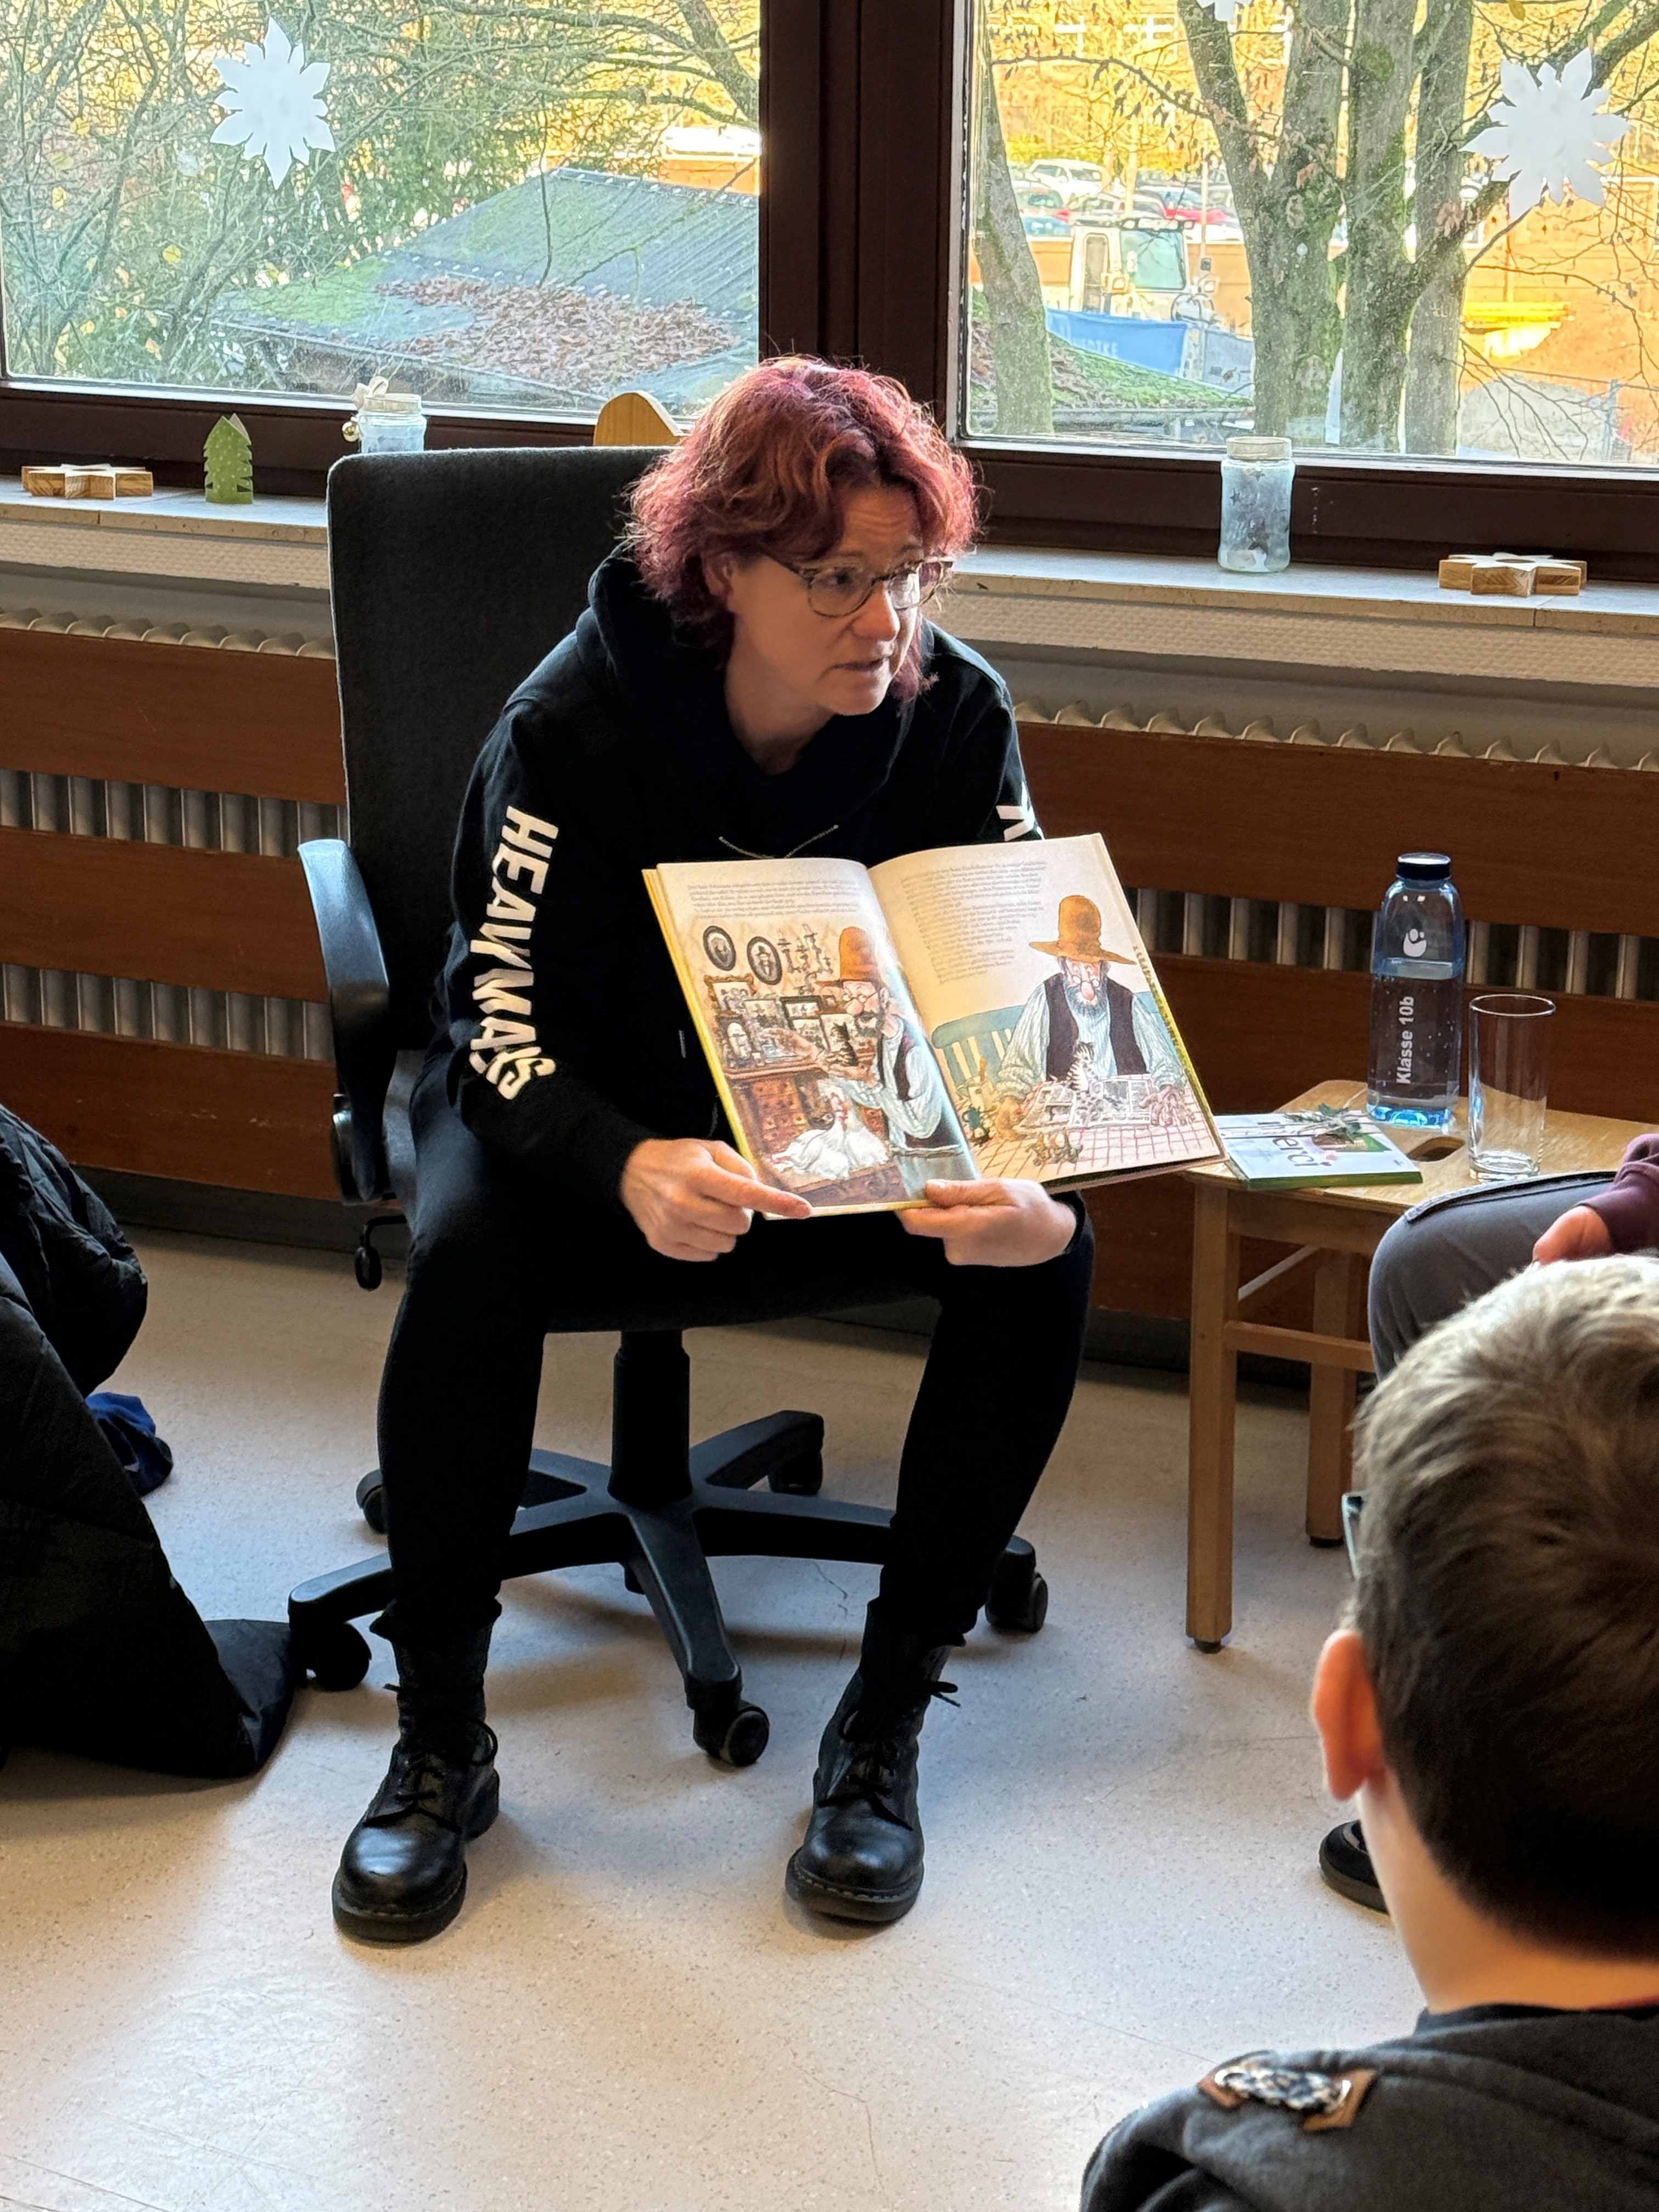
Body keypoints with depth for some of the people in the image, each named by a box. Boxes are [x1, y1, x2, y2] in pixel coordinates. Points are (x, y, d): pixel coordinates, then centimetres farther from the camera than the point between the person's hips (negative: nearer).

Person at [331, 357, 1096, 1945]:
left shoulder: (953, 714, -14)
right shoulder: (579, 721, -21)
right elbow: (505, 1032, -25)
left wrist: (1027, 1185, -37)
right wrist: (631, 1171, -49)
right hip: (599, 1120, -2)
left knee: (1044, 1255, -27)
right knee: (472, 1249, -35)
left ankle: (884, 1724, -14)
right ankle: (438, 1741, -17)